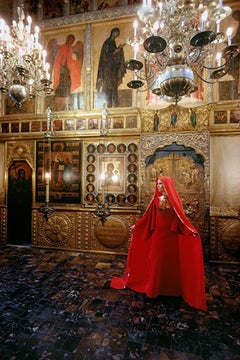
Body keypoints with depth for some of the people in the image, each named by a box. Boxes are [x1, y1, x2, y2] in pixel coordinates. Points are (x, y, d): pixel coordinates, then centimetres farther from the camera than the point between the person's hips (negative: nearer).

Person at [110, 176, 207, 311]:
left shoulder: (174, 199, -5)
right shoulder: (156, 199, 2)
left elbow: (181, 217, -8)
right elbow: (149, 216, 7)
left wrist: (191, 230, -19)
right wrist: (137, 225, 10)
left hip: (171, 235, -2)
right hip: (158, 234, 2)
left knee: (171, 261, 9)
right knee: (156, 260, 10)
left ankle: (171, 288, 30)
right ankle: (155, 288, 28)